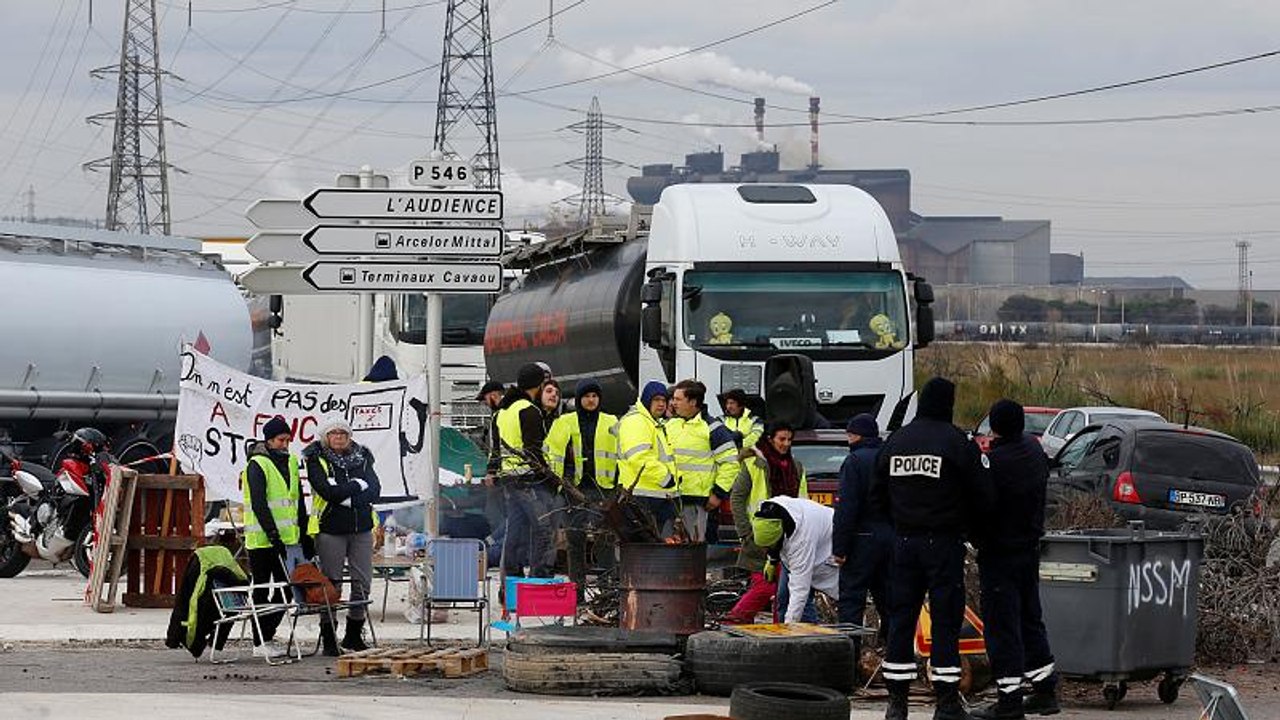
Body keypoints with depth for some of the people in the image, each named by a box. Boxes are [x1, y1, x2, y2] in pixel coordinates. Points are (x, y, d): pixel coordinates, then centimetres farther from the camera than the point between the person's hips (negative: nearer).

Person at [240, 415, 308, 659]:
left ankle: (268, 637, 17)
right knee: (261, 593, -1)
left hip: (287, 539, 7)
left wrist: (304, 533, 16)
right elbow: (259, 504, -17)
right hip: (262, 539, -7)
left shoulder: (291, 462, 13)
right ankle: (260, 644, 2)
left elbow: (299, 500, 20)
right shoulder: (257, 465, -9)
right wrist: (273, 535, -23)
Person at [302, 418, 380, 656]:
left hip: (361, 529, 4)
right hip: (330, 528, -4)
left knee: (363, 582, 3)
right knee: (331, 584, -3)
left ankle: (354, 634, 17)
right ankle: (328, 639, 3)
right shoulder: (316, 460, -1)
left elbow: (374, 491, 0)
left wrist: (347, 497, -13)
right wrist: (358, 485, -6)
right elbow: (327, 491, -15)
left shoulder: (362, 458, 11)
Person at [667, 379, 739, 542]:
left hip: (700, 499, -6)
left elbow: (730, 462, -7)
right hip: (673, 497, 6)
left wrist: (719, 493, -10)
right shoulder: (671, 425, 14)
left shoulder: (712, 428, -6)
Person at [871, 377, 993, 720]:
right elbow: (982, 495, -7)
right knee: (946, 621, -1)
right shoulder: (957, 443, -9)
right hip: (944, 541, -4)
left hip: (904, 541, 4)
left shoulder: (895, 441, 6)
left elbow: (878, 495, 13)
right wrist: (963, 523, 11)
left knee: (901, 618, 8)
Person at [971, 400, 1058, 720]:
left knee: (1001, 624, -3)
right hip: (1030, 547, 8)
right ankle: (1045, 690, 21)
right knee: (1030, 619, 17)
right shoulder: (1033, 449, 2)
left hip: (999, 552, -8)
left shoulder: (994, 462, -24)